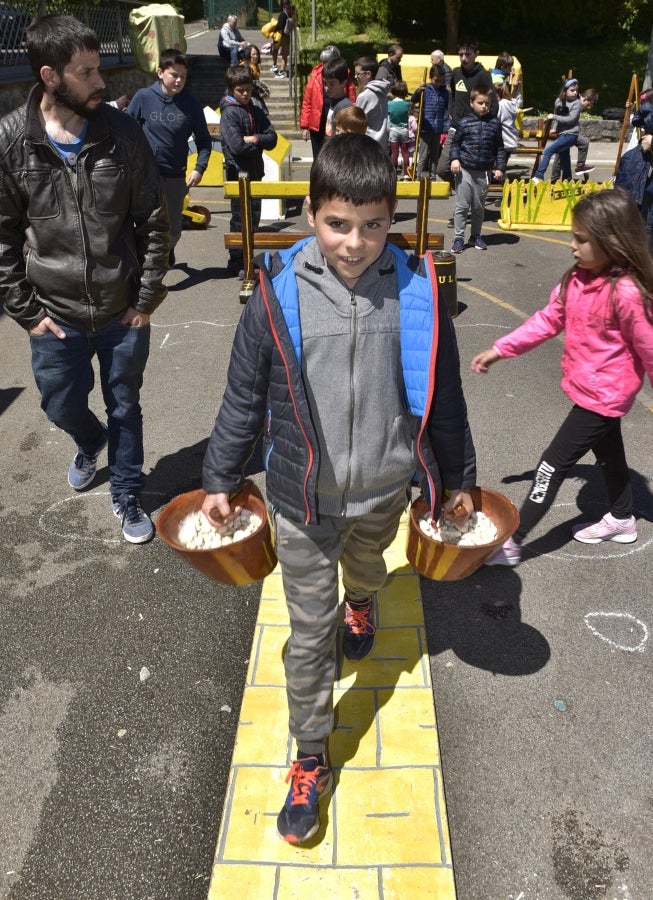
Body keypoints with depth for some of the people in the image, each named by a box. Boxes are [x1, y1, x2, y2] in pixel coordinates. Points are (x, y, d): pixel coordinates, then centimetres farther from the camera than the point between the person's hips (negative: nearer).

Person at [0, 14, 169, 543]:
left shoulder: (123, 132, -6)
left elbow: (153, 221, -1)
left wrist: (148, 297, -4)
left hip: (124, 312, 0)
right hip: (57, 315, 1)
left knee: (125, 408, 13)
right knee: (63, 408, 16)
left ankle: (127, 495, 34)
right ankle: (91, 443, 53)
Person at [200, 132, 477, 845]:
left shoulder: (417, 292, -12)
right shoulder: (279, 294, -15)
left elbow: (443, 397, 0)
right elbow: (243, 398, -4)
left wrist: (458, 477, 9)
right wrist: (220, 479, 3)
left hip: (383, 490, 2)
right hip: (303, 498, -1)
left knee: (366, 571, 31)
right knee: (309, 632, 8)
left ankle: (361, 606, 69)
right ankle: (310, 760, 29)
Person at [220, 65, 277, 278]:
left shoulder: (256, 111, 13)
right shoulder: (229, 113, -8)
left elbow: (272, 138, 5)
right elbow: (237, 146, -19)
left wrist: (254, 139, -13)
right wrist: (260, 142, -6)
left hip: (255, 172, 7)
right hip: (238, 172, -7)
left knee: (254, 216, 11)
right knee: (240, 219, -4)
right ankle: (236, 263, 5)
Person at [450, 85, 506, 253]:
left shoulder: (495, 123, 4)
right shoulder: (464, 122, -1)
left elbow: (499, 148, 8)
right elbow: (455, 143, 6)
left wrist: (500, 167, 2)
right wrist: (455, 159, -9)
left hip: (484, 172, 2)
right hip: (465, 170, -2)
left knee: (479, 207, 12)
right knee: (462, 206, -1)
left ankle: (475, 236, 25)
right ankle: (458, 238, 4)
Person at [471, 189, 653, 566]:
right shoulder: (578, 278, -4)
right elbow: (548, 320, 4)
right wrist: (500, 349, 0)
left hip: (603, 396, -8)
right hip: (596, 392, 8)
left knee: (553, 465, -4)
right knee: (608, 452, 25)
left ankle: (510, 544, 5)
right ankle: (622, 520, 48)